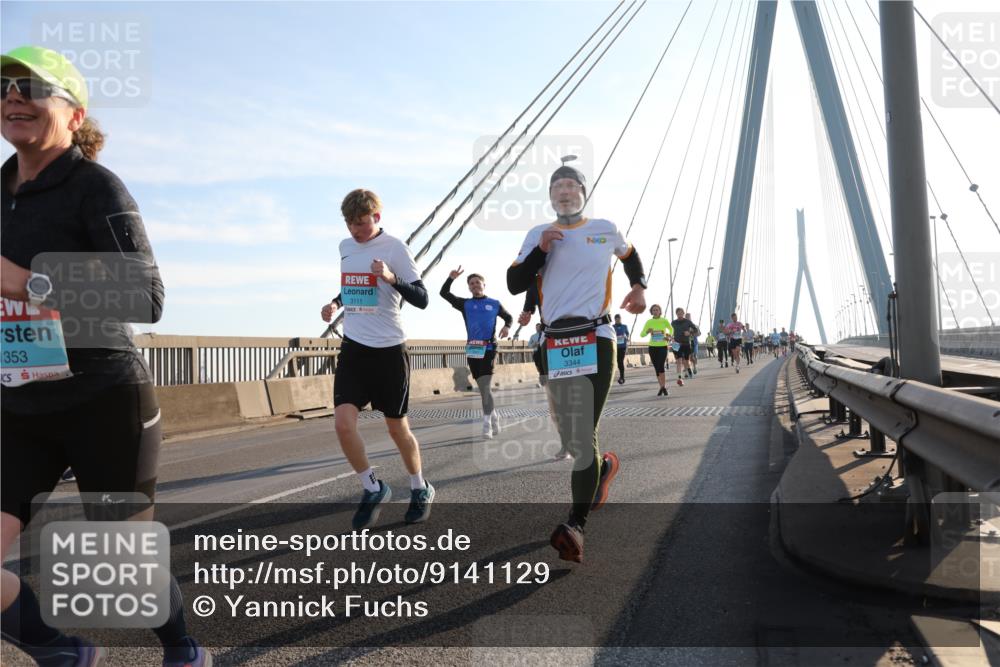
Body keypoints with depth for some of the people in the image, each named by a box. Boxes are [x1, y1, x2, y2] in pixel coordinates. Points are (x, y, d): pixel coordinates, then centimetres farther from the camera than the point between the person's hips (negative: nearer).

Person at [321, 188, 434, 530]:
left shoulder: (394, 248, -9)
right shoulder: (345, 246, 10)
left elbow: (422, 299, -12)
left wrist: (392, 277, -28)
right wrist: (335, 303, 8)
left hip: (389, 349, -4)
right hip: (353, 348, 4)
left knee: (397, 427, 7)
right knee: (343, 423, -12)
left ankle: (420, 489, 31)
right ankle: (373, 489, 9)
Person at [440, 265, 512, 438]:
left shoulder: (494, 304, 8)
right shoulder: (465, 304, 11)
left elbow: (508, 317, 20)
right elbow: (444, 293, 5)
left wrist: (507, 327, -2)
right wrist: (451, 278, -9)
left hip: (489, 348, -3)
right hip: (472, 350, 3)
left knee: (486, 387, -13)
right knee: (483, 388, 8)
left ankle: (487, 424, -11)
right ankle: (493, 416, 25)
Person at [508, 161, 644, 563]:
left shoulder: (605, 230, 10)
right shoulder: (538, 235, 11)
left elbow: (630, 255, 30)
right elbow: (514, 284, 3)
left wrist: (639, 287, 16)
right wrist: (541, 250, -7)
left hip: (594, 338, -3)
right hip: (554, 343, 3)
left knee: (582, 436, -13)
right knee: (569, 437, 11)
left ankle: (576, 525, -10)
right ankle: (604, 466, 42)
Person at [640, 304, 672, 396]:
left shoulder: (664, 321, -3)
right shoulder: (649, 322, 0)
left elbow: (671, 329, 17)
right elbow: (642, 334, -3)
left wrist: (669, 336, -3)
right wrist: (647, 331, -24)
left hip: (663, 346, -2)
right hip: (652, 347, 3)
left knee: (661, 366, -18)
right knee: (656, 368, 7)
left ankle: (664, 387, -12)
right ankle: (662, 387, 18)